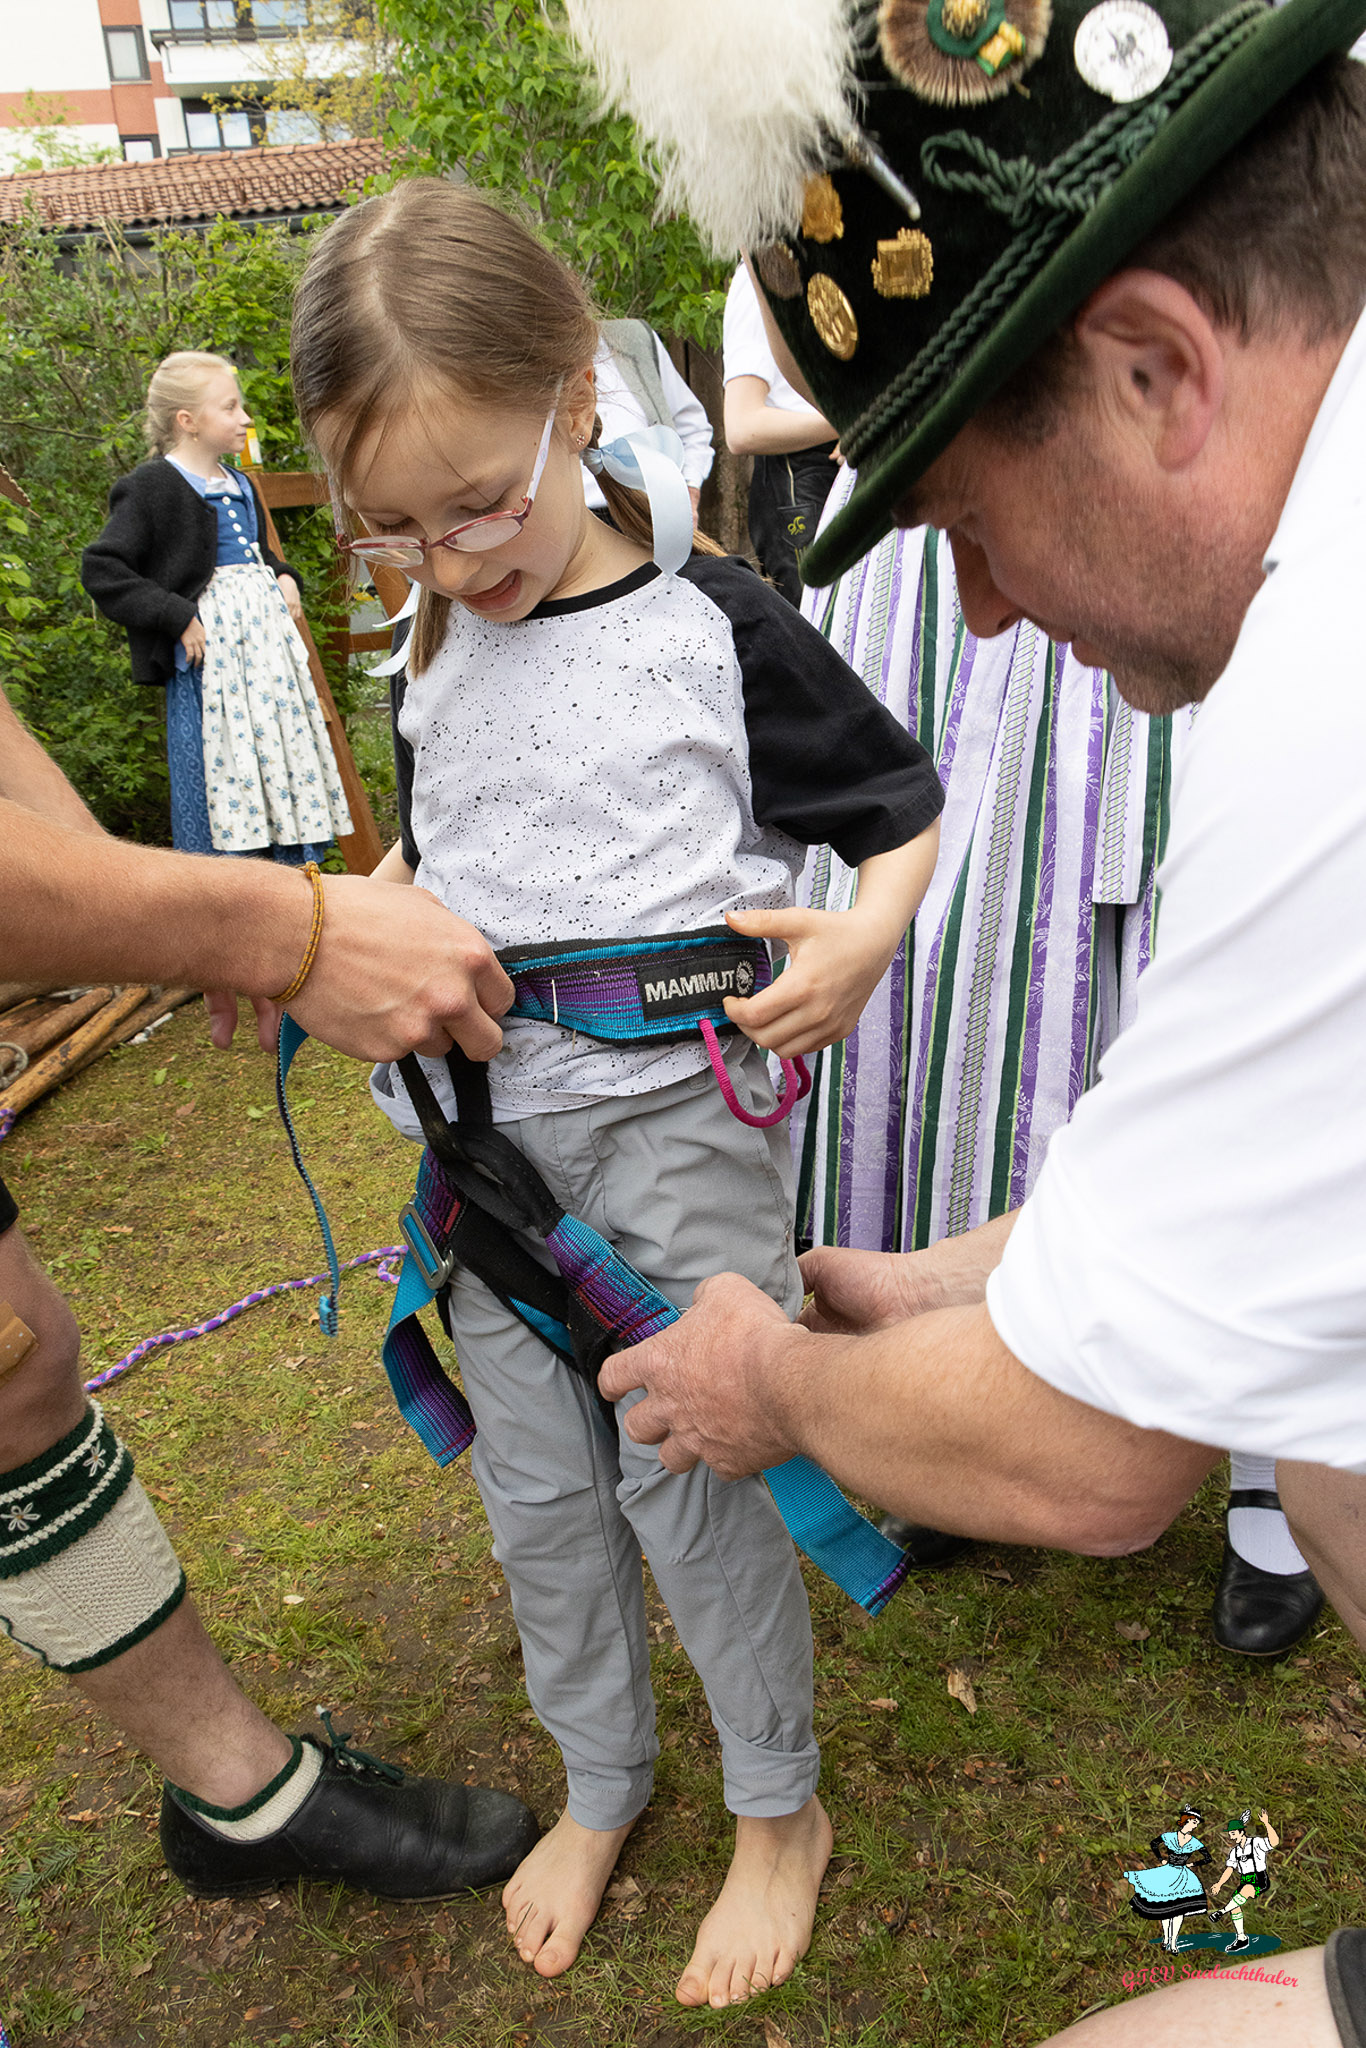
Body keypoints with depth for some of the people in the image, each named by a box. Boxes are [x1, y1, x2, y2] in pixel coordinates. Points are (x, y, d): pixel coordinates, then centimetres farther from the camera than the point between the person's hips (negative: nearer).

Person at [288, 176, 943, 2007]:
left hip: (677, 1119, -5)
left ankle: (780, 1808, 31)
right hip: (485, 1126, 6)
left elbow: (903, 808, -1)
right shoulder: (436, 664, 8)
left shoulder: (713, 625, -8)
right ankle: (600, 1778, 40)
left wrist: (864, 936, -19)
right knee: (535, 1493, 15)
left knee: (686, 1482, 3)